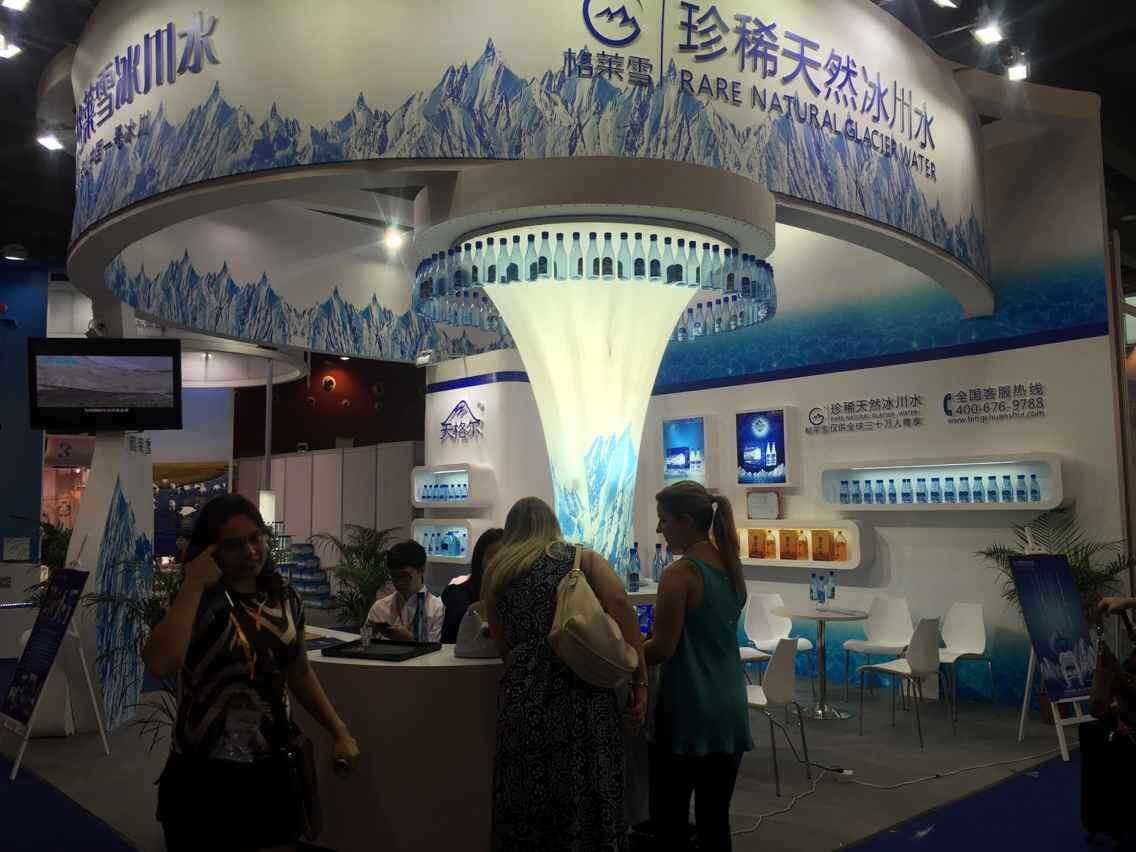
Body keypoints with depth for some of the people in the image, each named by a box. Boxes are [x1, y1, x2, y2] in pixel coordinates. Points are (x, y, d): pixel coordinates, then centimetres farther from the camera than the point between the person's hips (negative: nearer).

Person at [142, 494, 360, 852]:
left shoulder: (285, 599, 1)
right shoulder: (198, 602, -10)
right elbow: (159, 664, -30)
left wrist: (339, 731, 10)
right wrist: (193, 585, -23)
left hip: (271, 772, 4)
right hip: (202, 775, -4)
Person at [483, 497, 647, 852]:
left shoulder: (495, 571, 20)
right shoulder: (583, 557, 14)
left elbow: (504, 642, 17)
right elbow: (620, 603, -3)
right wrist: (640, 682, -5)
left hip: (524, 696, 2)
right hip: (585, 693, -1)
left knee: (527, 806, 13)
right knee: (587, 804, 8)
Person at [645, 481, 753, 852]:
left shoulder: (680, 573, -16)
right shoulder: (732, 568, 7)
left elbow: (662, 649, -16)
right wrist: (641, 643, 18)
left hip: (688, 714, -7)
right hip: (730, 710, 7)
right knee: (715, 821, 14)